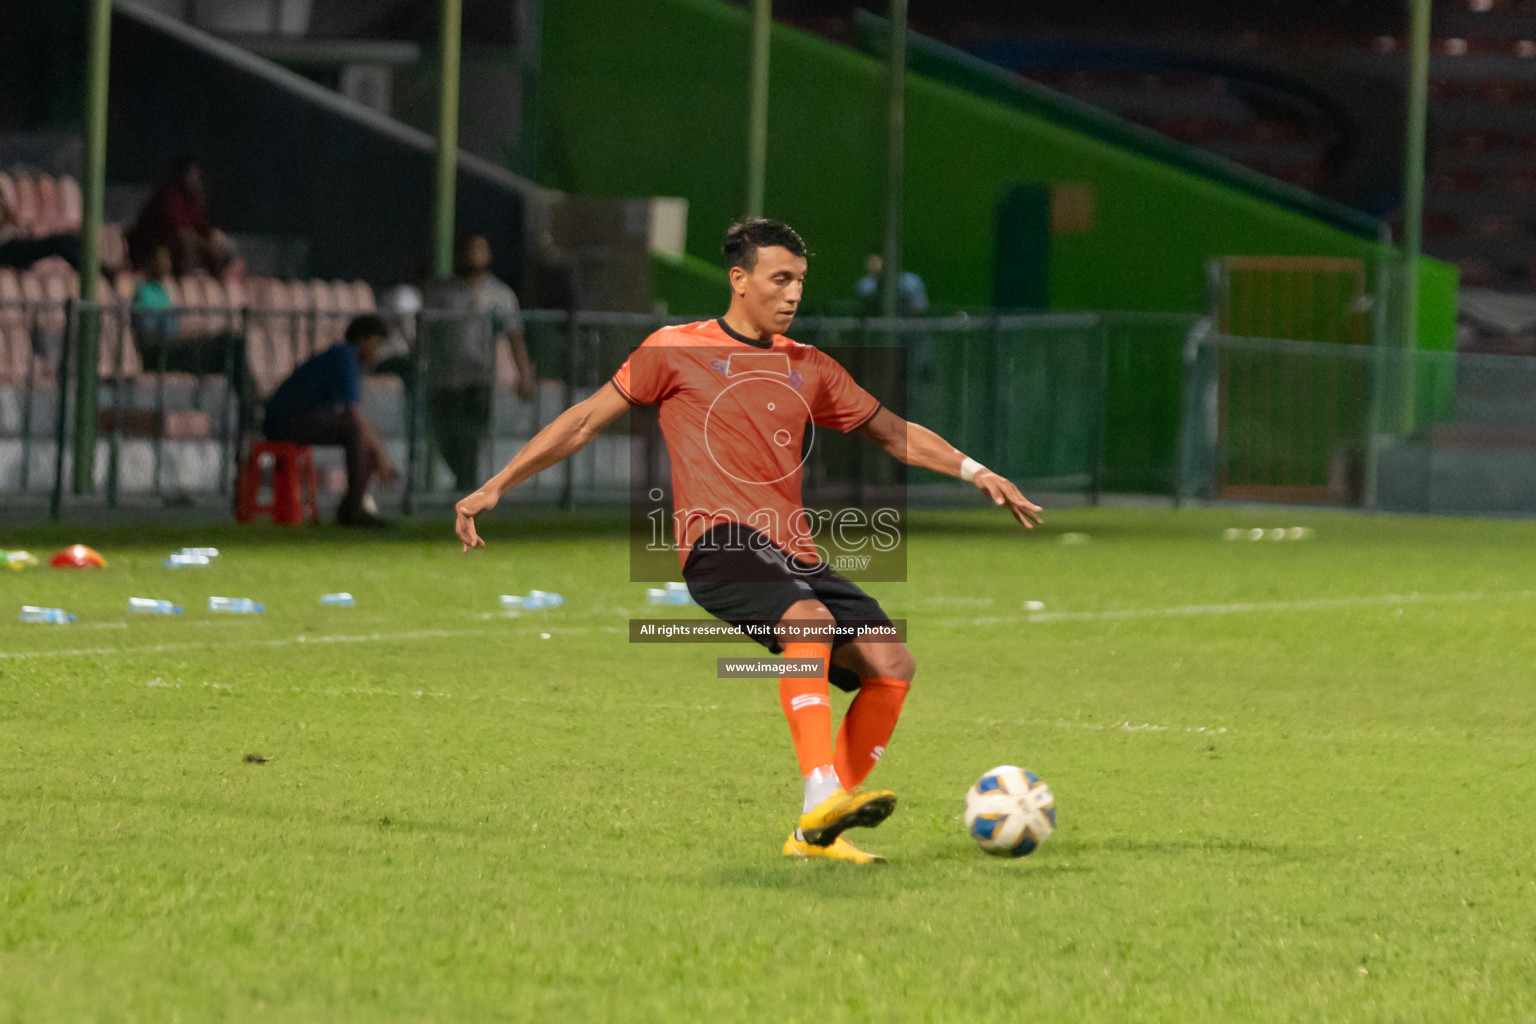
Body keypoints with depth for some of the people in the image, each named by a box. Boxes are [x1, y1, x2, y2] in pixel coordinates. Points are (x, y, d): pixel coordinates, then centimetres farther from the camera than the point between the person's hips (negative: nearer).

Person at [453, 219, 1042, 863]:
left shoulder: (810, 368, 21)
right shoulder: (674, 351, 7)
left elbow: (891, 432, 29)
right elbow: (586, 422, 10)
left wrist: (973, 471, 16)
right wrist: (496, 487, 5)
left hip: (793, 553, 6)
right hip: (719, 540, -6)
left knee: (891, 664, -11)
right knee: (809, 619, -35)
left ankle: (816, 833, -5)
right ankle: (822, 799, -45)